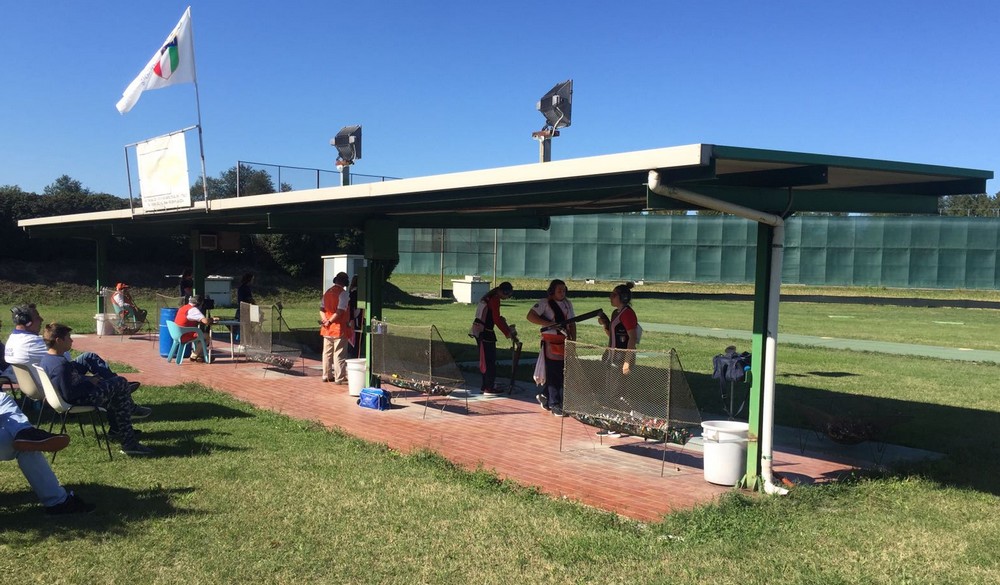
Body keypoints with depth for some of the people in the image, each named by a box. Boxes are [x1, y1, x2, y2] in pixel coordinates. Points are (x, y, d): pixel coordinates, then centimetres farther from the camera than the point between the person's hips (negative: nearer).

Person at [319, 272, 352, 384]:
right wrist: (329, 322, -13)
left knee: (327, 353, 14)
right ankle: (339, 378, -1)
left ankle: (327, 375, 22)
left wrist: (325, 320, -5)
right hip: (340, 329, -7)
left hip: (327, 328, 7)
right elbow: (340, 311, -20)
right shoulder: (344, 293, -11)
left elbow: (321, 309, 7)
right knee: (339, 355, -2)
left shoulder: (327, 292, 11)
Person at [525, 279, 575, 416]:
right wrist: (550, 324, -21)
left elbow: (572, 323, 17)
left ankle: (544, 395, 29)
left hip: (564, 342, 7)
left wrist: (573, 339, 5)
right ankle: (554, 404, 2)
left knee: (561, 372, 10)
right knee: (553, 374, -4)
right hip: (551, 341, -6)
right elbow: (530, 316, -16)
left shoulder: (568, 304, 14)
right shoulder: (545, 303, -6)